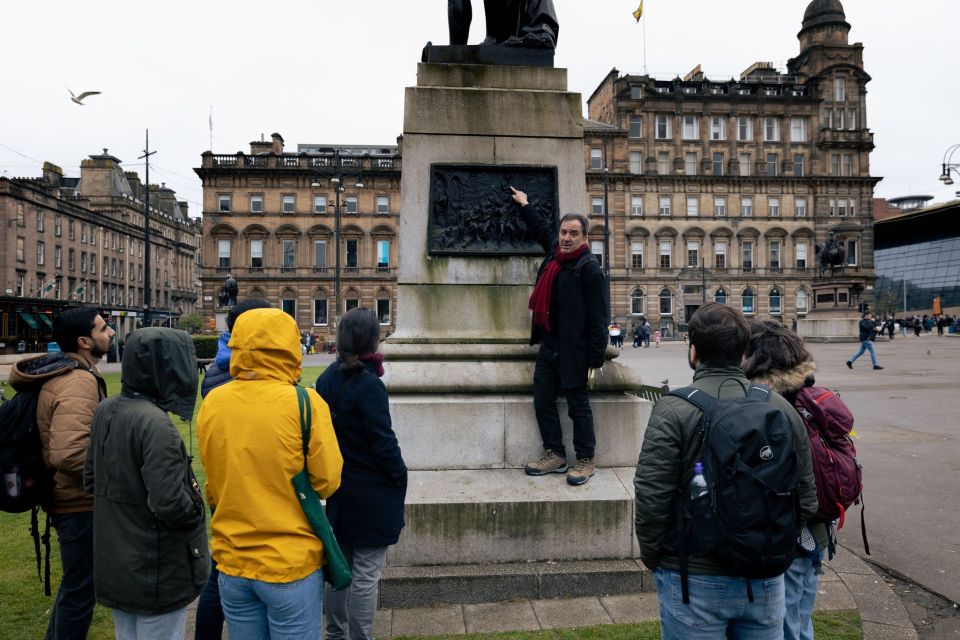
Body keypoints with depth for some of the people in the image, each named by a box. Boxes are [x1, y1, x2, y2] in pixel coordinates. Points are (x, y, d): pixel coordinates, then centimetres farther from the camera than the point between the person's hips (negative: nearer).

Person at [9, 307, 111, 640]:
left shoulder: (60, 374, 8)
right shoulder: (79, 382, -24)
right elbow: (68, 454, -35)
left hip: (69, 498, 10)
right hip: (81, 504, -10)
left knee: (74, 584, 26)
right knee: (81, 588, 7)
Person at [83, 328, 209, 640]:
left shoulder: (106, 410, -1)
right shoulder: (154, 422, -26)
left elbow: (91, 479, 10)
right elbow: (170, 505, -29)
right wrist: (196, 509, -9)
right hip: (156, 576, -8)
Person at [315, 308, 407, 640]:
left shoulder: (327, 378, 2)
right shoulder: (369, 385, -21)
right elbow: (383, 442, -19)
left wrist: (336, 468, 16)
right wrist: (400, 475, -5)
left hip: (338, 488, 8)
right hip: (372, 494, -8)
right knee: (366, 574, 4)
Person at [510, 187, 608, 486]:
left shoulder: (589, 268, -13)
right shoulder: (555, 252, 9)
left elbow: (598, 316, -16)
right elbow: (542, 229, 32)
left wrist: (595, 357, -19)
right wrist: (525, 205, 44)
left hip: (572, 349, -8)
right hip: (548, 346, 8)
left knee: (578, 407, 2)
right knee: (543, 403, 12)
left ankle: (586, 461, 16)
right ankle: (555, 456, 25)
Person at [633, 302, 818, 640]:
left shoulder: (673, 410, -16)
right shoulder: (782, 407, -1)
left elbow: (652, 500, -17)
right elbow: (806, 499, 4)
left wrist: (652, 556, 0)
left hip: (695, 579, -4)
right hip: (766, 579, 4)